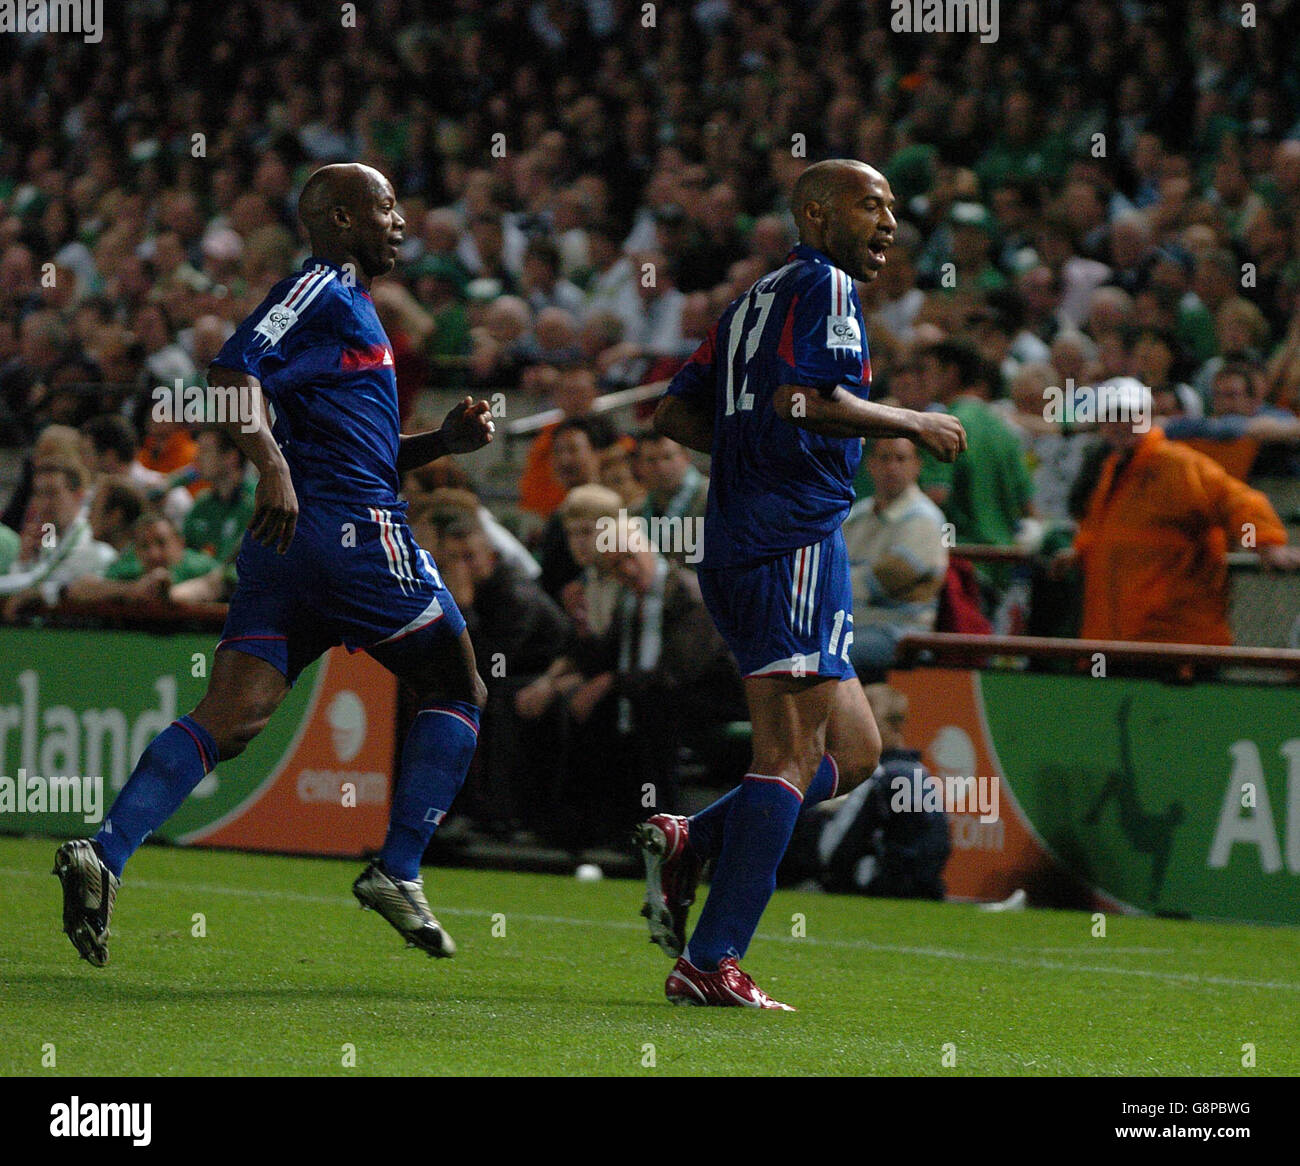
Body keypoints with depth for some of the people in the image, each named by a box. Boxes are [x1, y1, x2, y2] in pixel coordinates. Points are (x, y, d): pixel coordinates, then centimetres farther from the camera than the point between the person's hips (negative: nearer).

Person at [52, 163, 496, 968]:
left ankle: (106, 853, -18)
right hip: (354, 529, -9)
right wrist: (272, 465, -26)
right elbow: (233, 373, -17)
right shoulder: (323, 289, -2)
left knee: (232, 719, -3)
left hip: (288, 539, 9)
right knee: (459, 691, 6)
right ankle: (399, 871, 1)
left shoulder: (345, 303, 28)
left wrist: (444, 441, 19)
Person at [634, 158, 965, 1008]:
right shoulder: (825, 286, -5)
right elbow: (804, 398, -20)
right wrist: (913, 424, -10)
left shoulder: (757, 300, 22)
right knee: (791, 756, -11)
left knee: (854, 753, 13)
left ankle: (691, 843, 2)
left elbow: (676, 413, 23)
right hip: (794, 540, -10)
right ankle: (711, 963, -16)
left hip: (736, 548, 10)